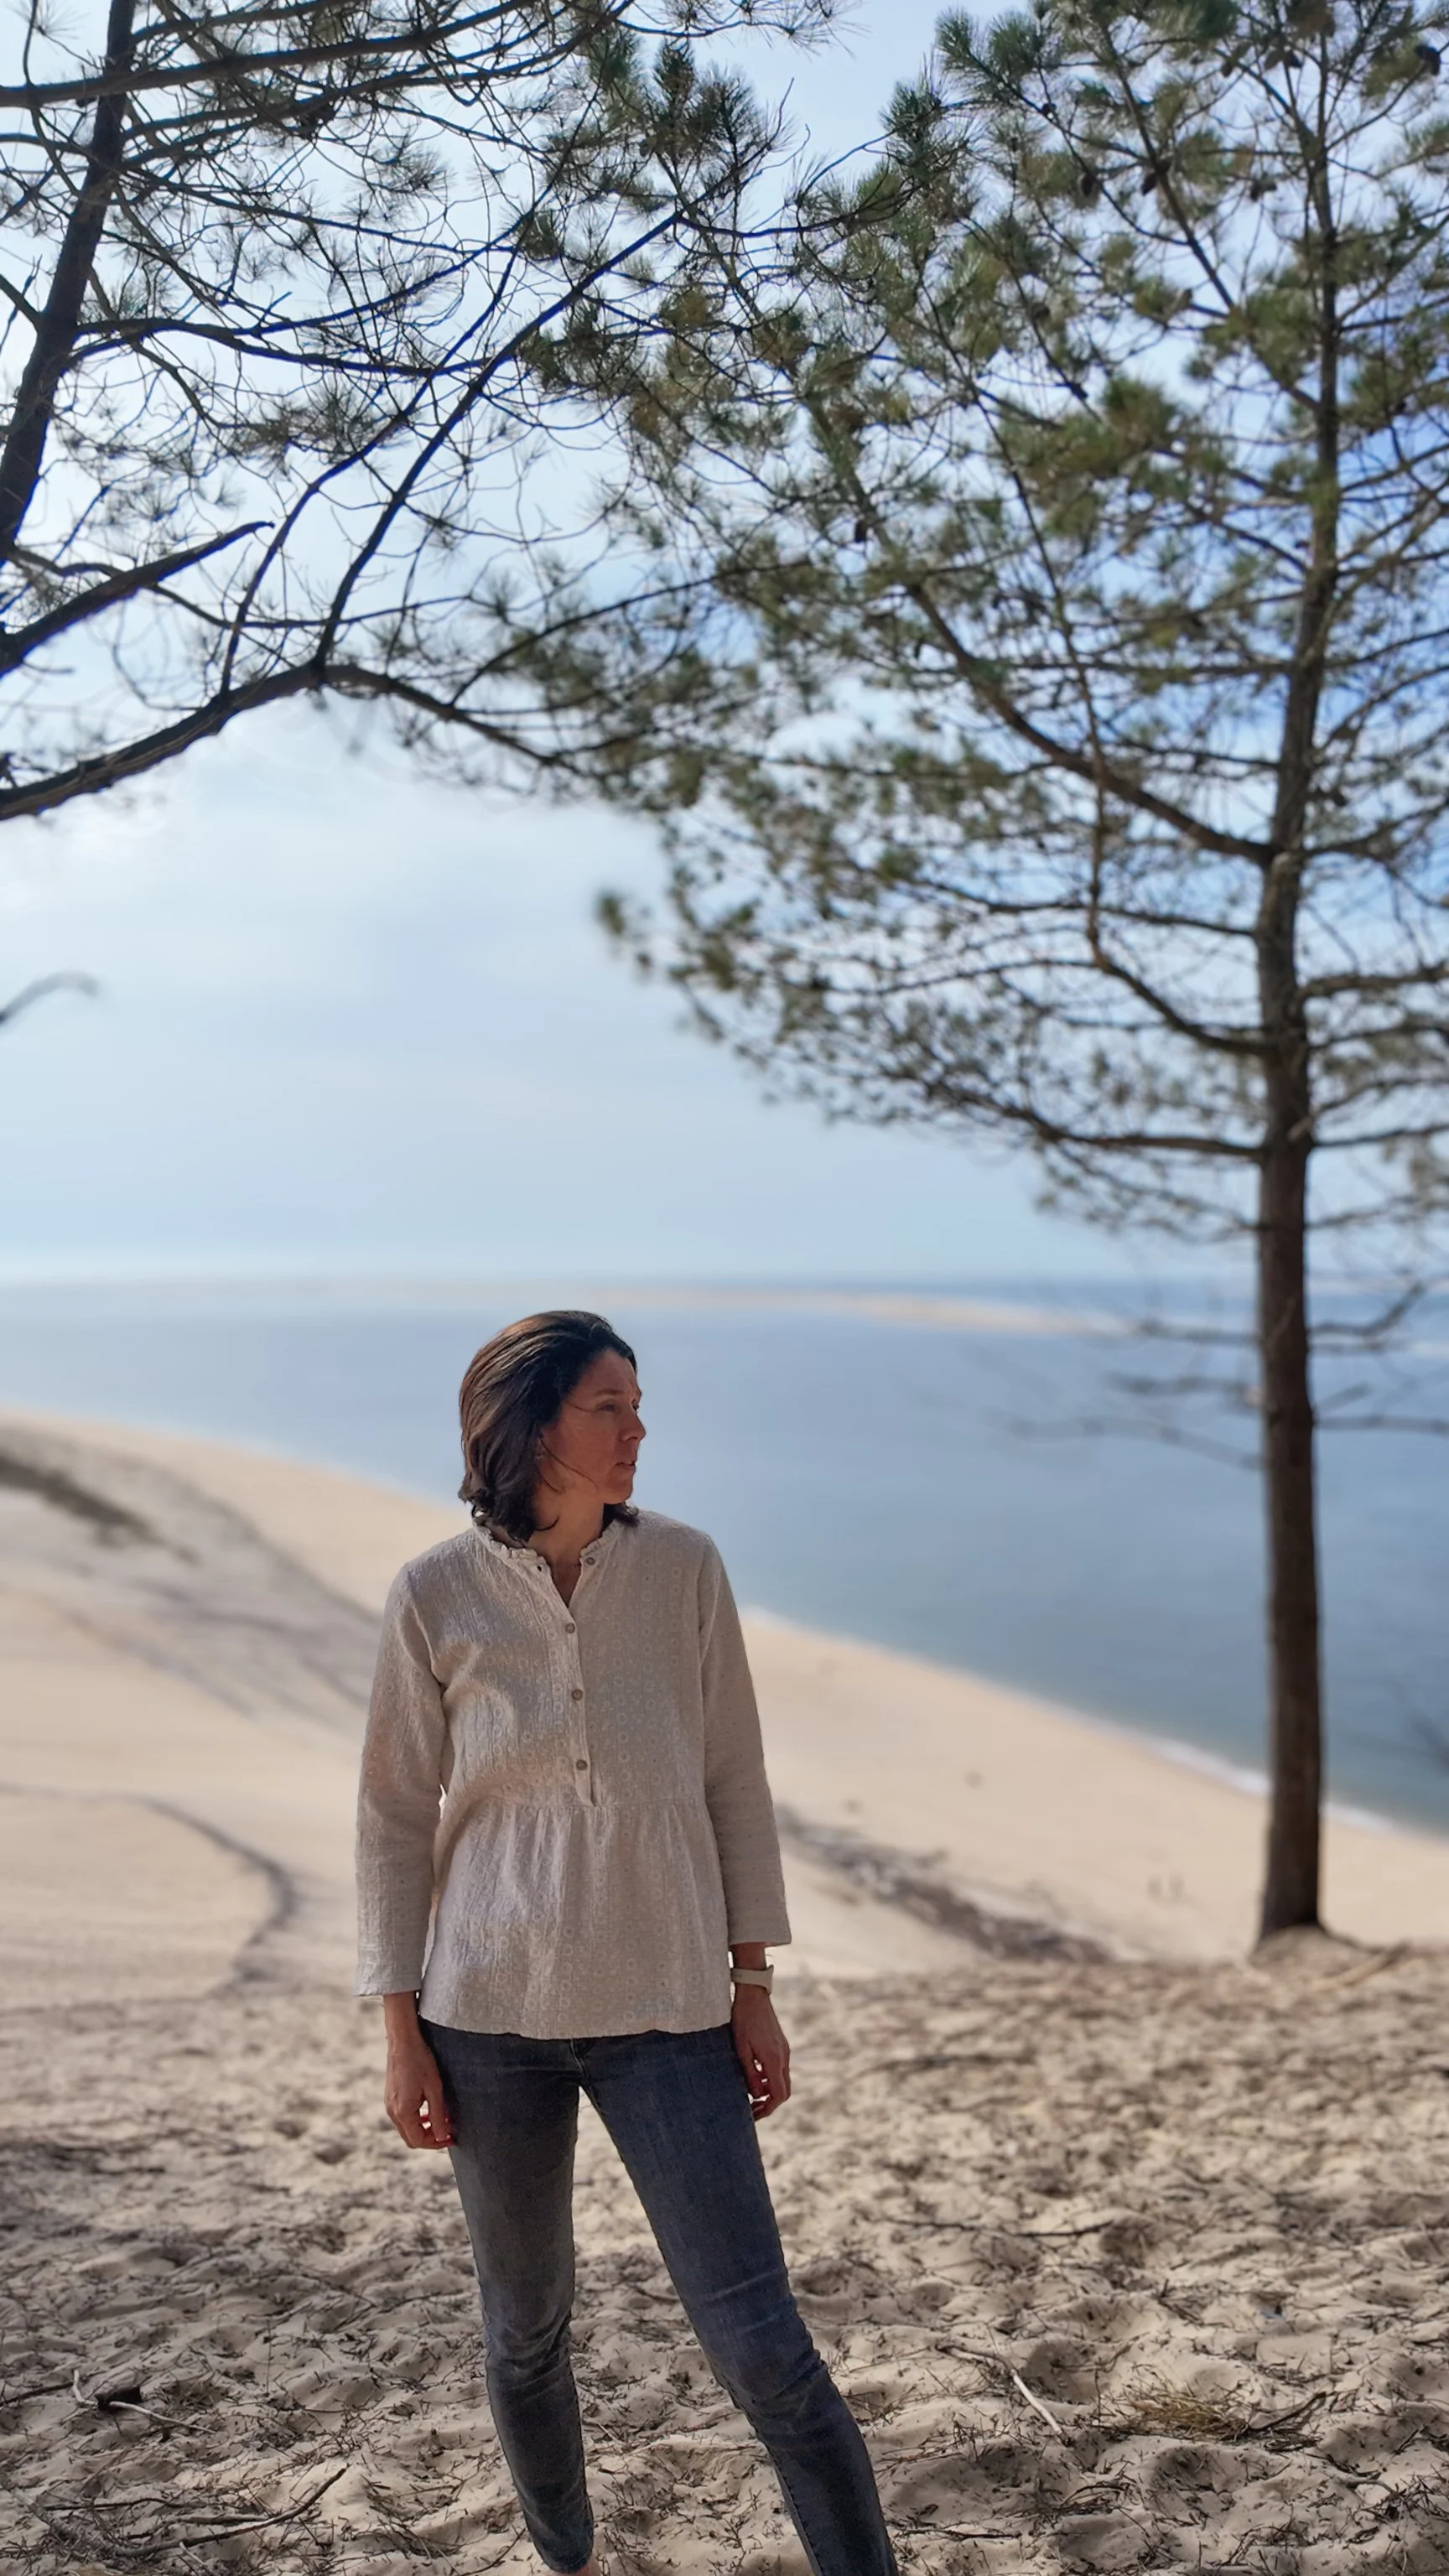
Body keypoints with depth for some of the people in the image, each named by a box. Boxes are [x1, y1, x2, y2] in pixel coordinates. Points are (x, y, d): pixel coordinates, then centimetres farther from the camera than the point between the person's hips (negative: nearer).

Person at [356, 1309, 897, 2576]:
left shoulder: (684, 1568, -3)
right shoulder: (437, 1596, -6)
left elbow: (734, 1784, 3)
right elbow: (395, 1819, 1)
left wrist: (752, 1985, 2)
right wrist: (403, 2032, 0)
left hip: (666, 2009, 0)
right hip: (492, 2009, 0)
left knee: (760, 2340, -4)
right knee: (526, 2326, 17)